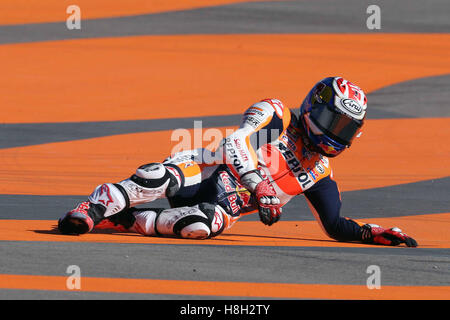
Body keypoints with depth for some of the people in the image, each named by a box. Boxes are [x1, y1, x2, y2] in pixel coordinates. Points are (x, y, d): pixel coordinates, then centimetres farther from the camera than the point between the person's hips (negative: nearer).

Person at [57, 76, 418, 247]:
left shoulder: (320, 173, 15)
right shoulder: (275, 116, -1)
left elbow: (338, 227, 19)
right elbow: (236, 144, -17)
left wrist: (376, 233, 0)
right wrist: (260, 189, -31)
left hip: (226, 203, 3)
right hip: (206, 171, -3)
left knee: (207, 224, -36)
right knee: (157, 179, -37)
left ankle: (129, 220, -22)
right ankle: (91, 209, -25)